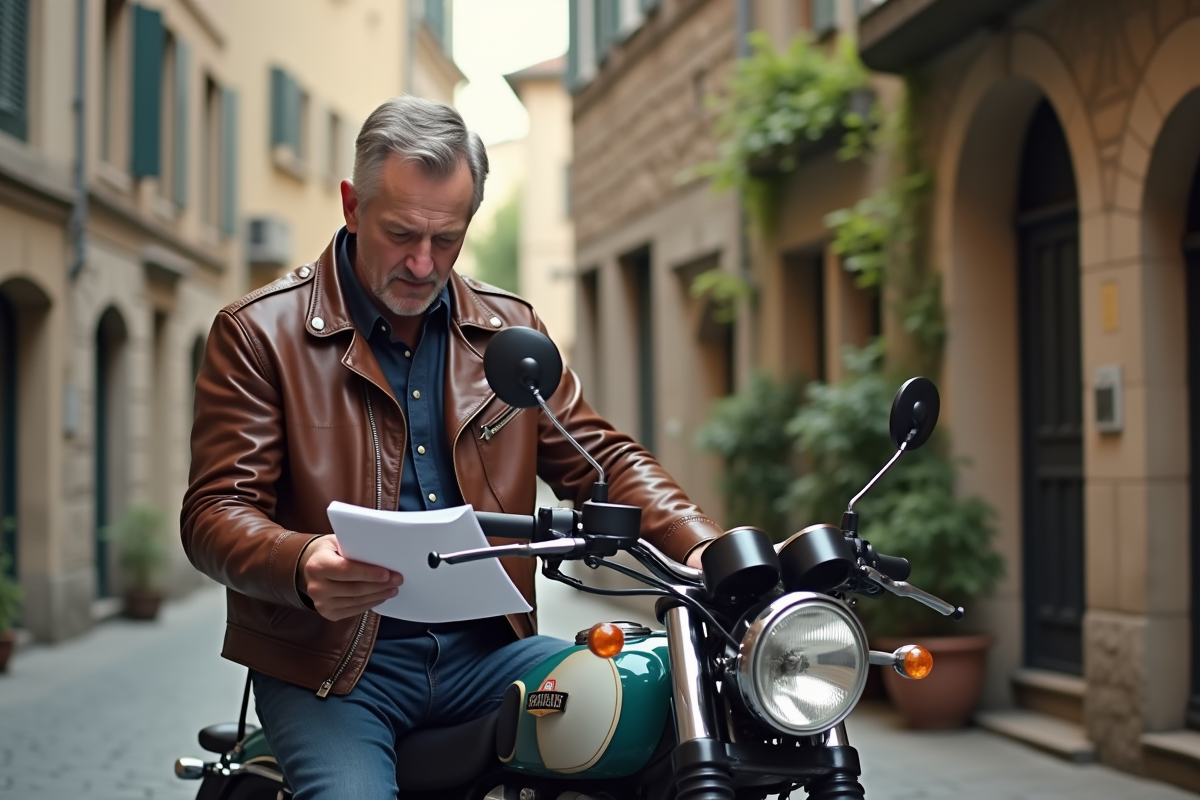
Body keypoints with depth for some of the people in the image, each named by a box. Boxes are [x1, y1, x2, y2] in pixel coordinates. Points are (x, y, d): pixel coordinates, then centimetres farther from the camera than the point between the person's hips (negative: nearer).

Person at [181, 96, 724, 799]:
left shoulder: (510, 328, 14)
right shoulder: (259, 333, 1)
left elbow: (600, 459, 14)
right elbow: (215, 512, -4)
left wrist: (703, 547, -6)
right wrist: (303, 565, -27)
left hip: (485, 648, 4)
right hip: (334, 663, -3)